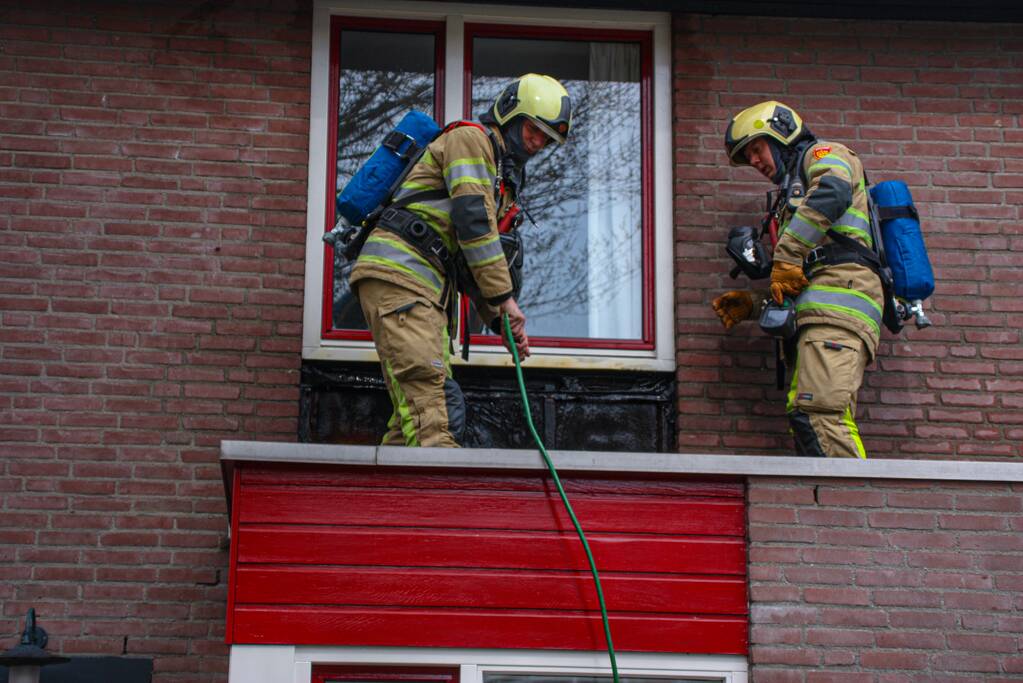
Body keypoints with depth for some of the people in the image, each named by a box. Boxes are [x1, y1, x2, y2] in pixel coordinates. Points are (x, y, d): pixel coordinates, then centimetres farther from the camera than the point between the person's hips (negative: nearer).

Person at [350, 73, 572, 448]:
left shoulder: (503, 177, 29)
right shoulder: (470, 139, 0)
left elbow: (473, 263, 29)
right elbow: (473, 220, -13)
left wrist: (499, 321, 17)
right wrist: (505, 297, -12)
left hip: (428, 286, 10)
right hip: (396, 268, -10)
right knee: (423, 380, -25)